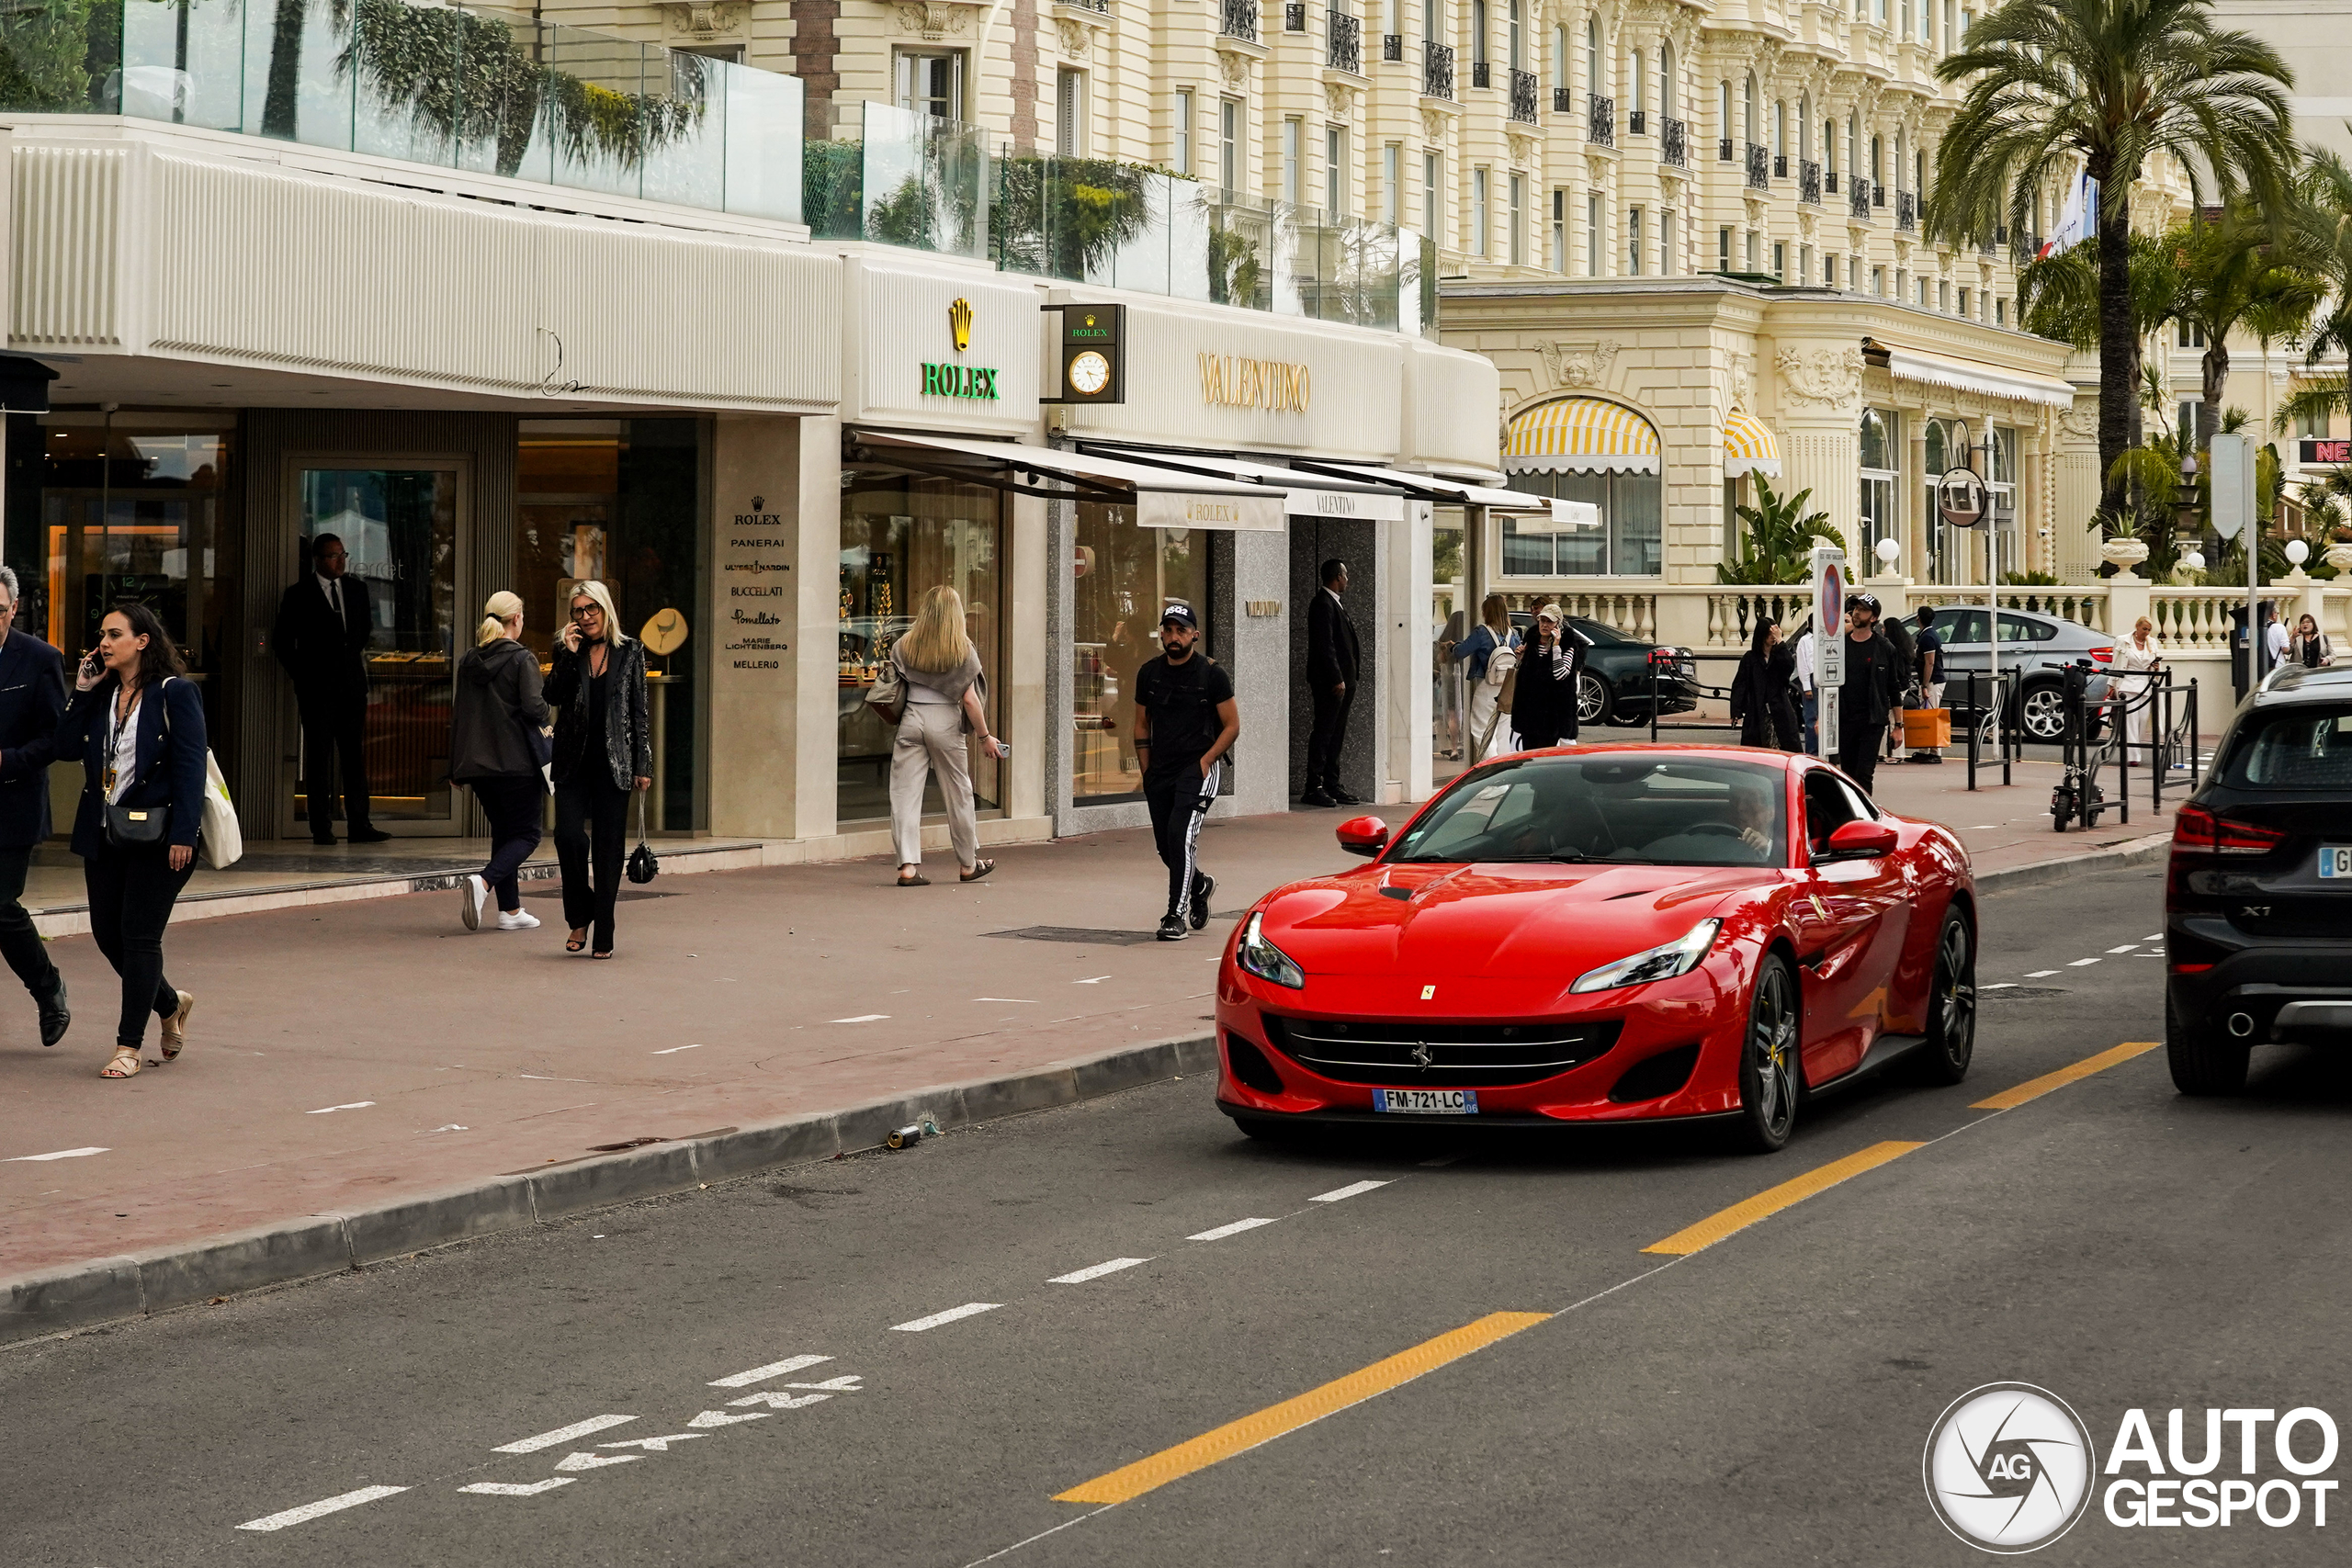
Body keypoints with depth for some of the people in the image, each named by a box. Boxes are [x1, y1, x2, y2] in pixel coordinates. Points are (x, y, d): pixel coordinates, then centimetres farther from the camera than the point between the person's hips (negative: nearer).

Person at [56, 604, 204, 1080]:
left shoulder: (175, 693, -7)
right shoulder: (101, 694, 11)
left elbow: (190, 767, -12)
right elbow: (66, 746, 3)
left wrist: (183, 835, -18)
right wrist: (81, 692, -4)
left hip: (156, 835, -7)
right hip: (105, 834, 7)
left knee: (139, 934, -4)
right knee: (107, 932, 8)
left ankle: (129, 1047, 2)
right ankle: (170, 1004, 33)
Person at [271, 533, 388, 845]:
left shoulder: (356, 589, 11)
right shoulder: (299, 596, -2)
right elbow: (282, 641, 2)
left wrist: (356, 653, 13)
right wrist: (301, 674, -2)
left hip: (352, 683, 4)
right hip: (316, 687, -4)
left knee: (355, 754, 2)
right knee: (319, 756, -3)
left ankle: (359, 824, 3)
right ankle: (321, 827, -2)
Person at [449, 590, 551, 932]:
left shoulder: (468, 661, 9)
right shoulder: (522, 659, -10)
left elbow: (457, 712, 12)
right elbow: (534, 707, -19)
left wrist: (457, 767, 18)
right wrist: (543, 724, 6)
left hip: (478, 762, 6)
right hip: (517, 760, -6)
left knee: (503, 831, 17)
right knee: (526, 834, 2)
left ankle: (510, 910, 14)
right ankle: (483, 882, -22)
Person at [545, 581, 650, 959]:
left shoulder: (630, 651, 5)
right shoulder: (567, 649, 8)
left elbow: (639, 711, 5)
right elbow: (553, 697, -5)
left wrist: (643, 765, 1)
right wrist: (569, 655, -13)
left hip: (613, 763, -1)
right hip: (573, 761, 1)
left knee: (607, 847, 1)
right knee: (569, 836, -13)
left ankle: (603, 937, 5)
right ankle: (579, 919, 8)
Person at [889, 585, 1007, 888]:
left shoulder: (904, 646, 2)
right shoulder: (963, 649, -5)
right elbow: (969, 698, -5)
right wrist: (985, 736, 4)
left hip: (911, 718, 1)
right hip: (944, 719, -1)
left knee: (905, 793, 1)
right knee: (958, 793, 12)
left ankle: (908, 865, -9)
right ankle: (968, 864, 24)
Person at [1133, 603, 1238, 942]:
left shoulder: (1212, 673, -4)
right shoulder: (1149, 673, 8)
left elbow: (1232, 726, -1)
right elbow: (1142, 724, 18)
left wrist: (1205, 761, -11)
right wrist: (1147, 768, 9)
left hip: (1199, 766, -5)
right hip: (1160, 770, 5)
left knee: (1181, 833, -20)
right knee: (1165, 844, 9)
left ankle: (1176, 915, -17)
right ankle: (1199, 884, 40)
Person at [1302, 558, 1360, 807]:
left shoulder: (1337, 603, 19)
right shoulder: (1323, 604, -12)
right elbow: (1325, 645, -18)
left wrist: (1348, 680, 16)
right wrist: (1337, 679, -21)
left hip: (1342, 681, 10)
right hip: (1330, 682, -10)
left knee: (1336, 736, 11)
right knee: (1323, 733, -9)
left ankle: (1332, 786, 15)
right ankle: (1314, 788, -8)